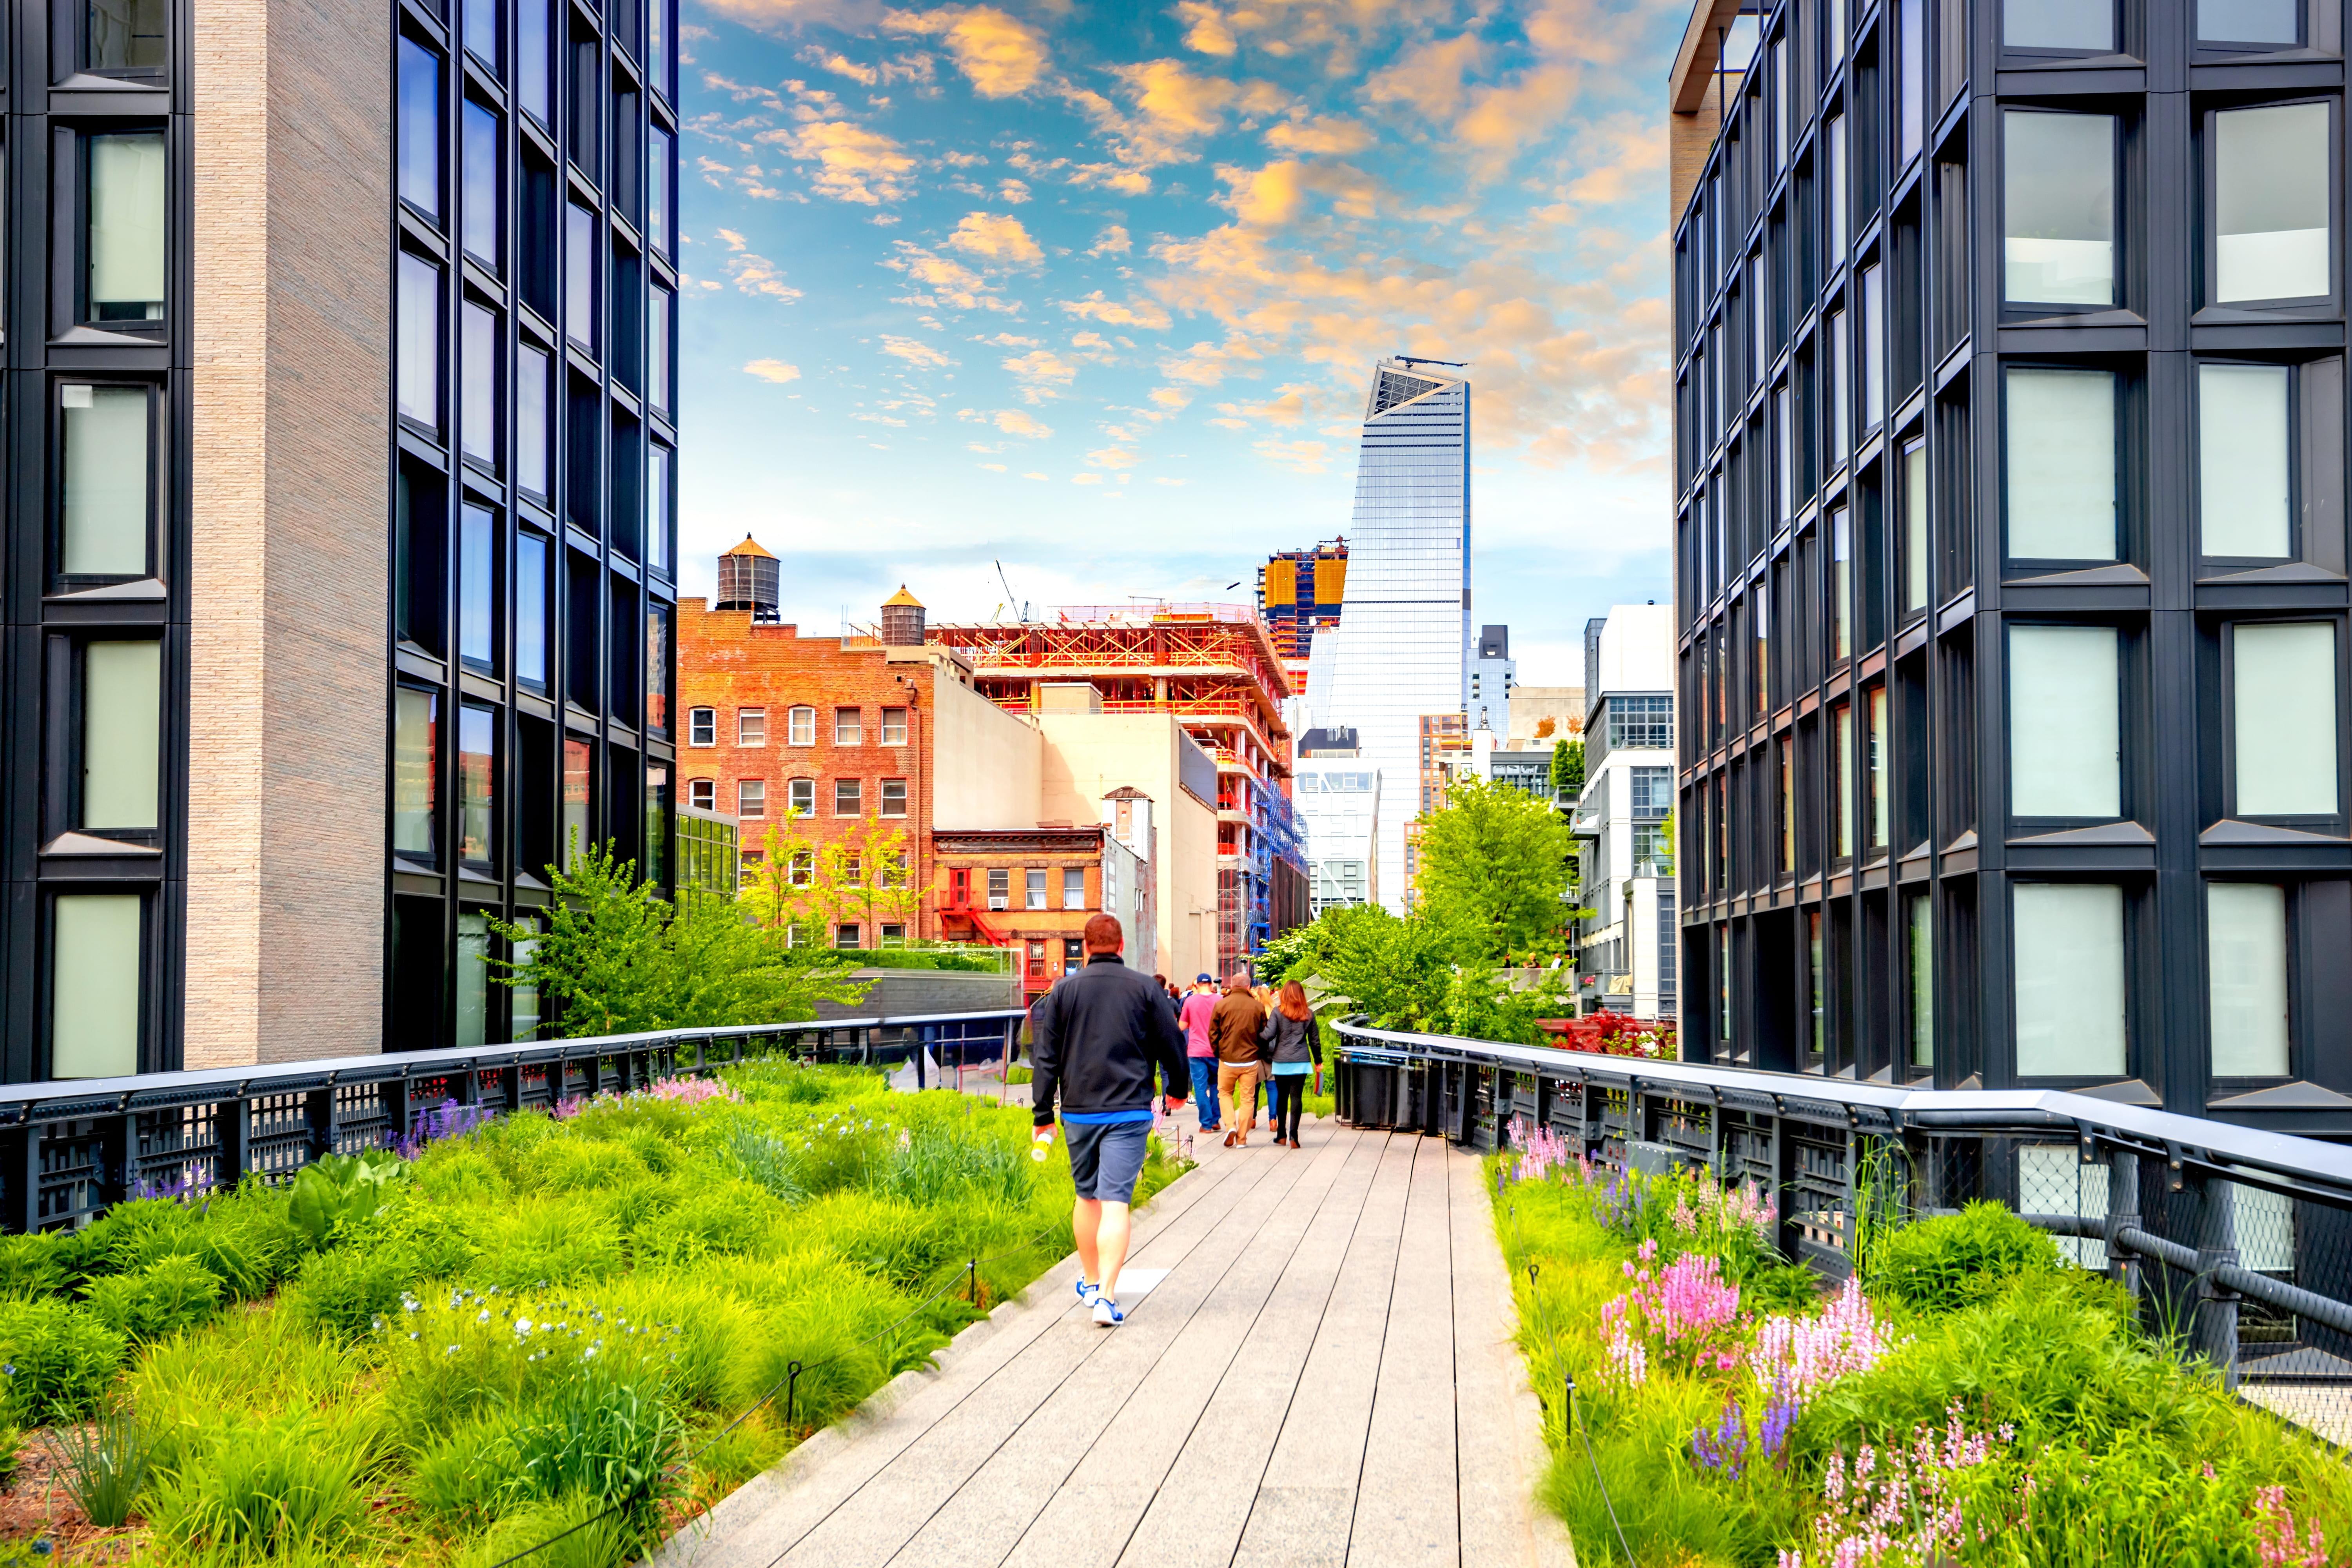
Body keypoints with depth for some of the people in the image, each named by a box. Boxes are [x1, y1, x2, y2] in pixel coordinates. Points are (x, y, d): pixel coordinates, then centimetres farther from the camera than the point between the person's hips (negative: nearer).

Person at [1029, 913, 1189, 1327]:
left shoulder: (1064, 990, 2)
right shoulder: (1145, 988, -1)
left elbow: (1045, 1057, 2)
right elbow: (1172, 1044, 4)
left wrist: (1043, 1115, 7)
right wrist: (1177, 1089, 23)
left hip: (1078, 1111, 2)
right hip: (1130, 1112, -2)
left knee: (1087, 1197, 18)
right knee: (1116, 1203, -7)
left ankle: (1090, 1282, 31)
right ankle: (1107, 1295, -17)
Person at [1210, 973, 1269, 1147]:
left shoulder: (1221, 1004, -6)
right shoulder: (1258, 1007, -4)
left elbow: (1213, 1033, -1)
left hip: (1227, 1059, 0)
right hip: (1250, 1061, 0)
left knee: (1225, 1093, 18)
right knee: (1247, 1098, 9)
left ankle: (1230, 1126, -1)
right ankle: (1242, 1138, 9)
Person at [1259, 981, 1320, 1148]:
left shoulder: (1278, 1012, -3)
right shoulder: (1309, 1014, 5)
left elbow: (1268, 1035, -12)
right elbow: (1315, 1039, 11)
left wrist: (1258, 1036, 8)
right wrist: (1318, 1061, 20)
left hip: (1281, 1062, -1)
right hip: (1302, 1062, 1)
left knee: (1282, 1097, 11)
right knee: (1297, 1097, -1)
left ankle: (1281, 1135, 17)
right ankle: (1293, 1135, -10)